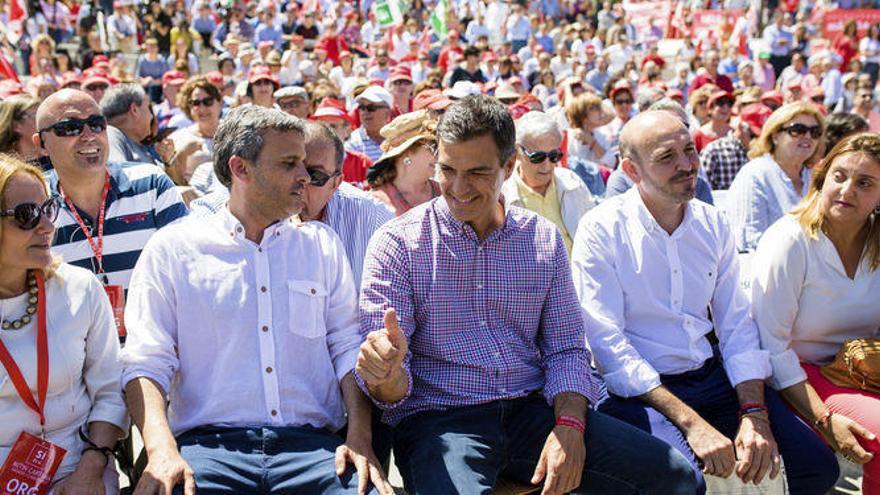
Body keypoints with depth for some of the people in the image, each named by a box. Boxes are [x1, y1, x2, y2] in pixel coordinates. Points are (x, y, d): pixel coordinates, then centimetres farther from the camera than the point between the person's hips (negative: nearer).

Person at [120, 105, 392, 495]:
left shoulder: (322, 244, 16)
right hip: (208, 443, -2)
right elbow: (146, 361, 1)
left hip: (311, 443, 2)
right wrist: (162, 450, -17)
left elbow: (349, 347, 12)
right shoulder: (173, 247, 7)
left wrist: (360, 439, -5)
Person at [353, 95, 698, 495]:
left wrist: (569, 425, -9)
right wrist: (386, 374, -30)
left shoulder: (544, 240, 11)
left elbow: (565, 349, 11)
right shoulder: (398, 242, -1)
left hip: (534, 409, 5)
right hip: (439, 417, -4)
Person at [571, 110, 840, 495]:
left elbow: (737, 324, 7)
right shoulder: (601, 230, -10)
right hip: (637, 389, -5)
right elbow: (608, 344, -15)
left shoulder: (713, 225, 7)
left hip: (713, 376, 5)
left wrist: (754, 414, -9)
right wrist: (690, 422, -22)